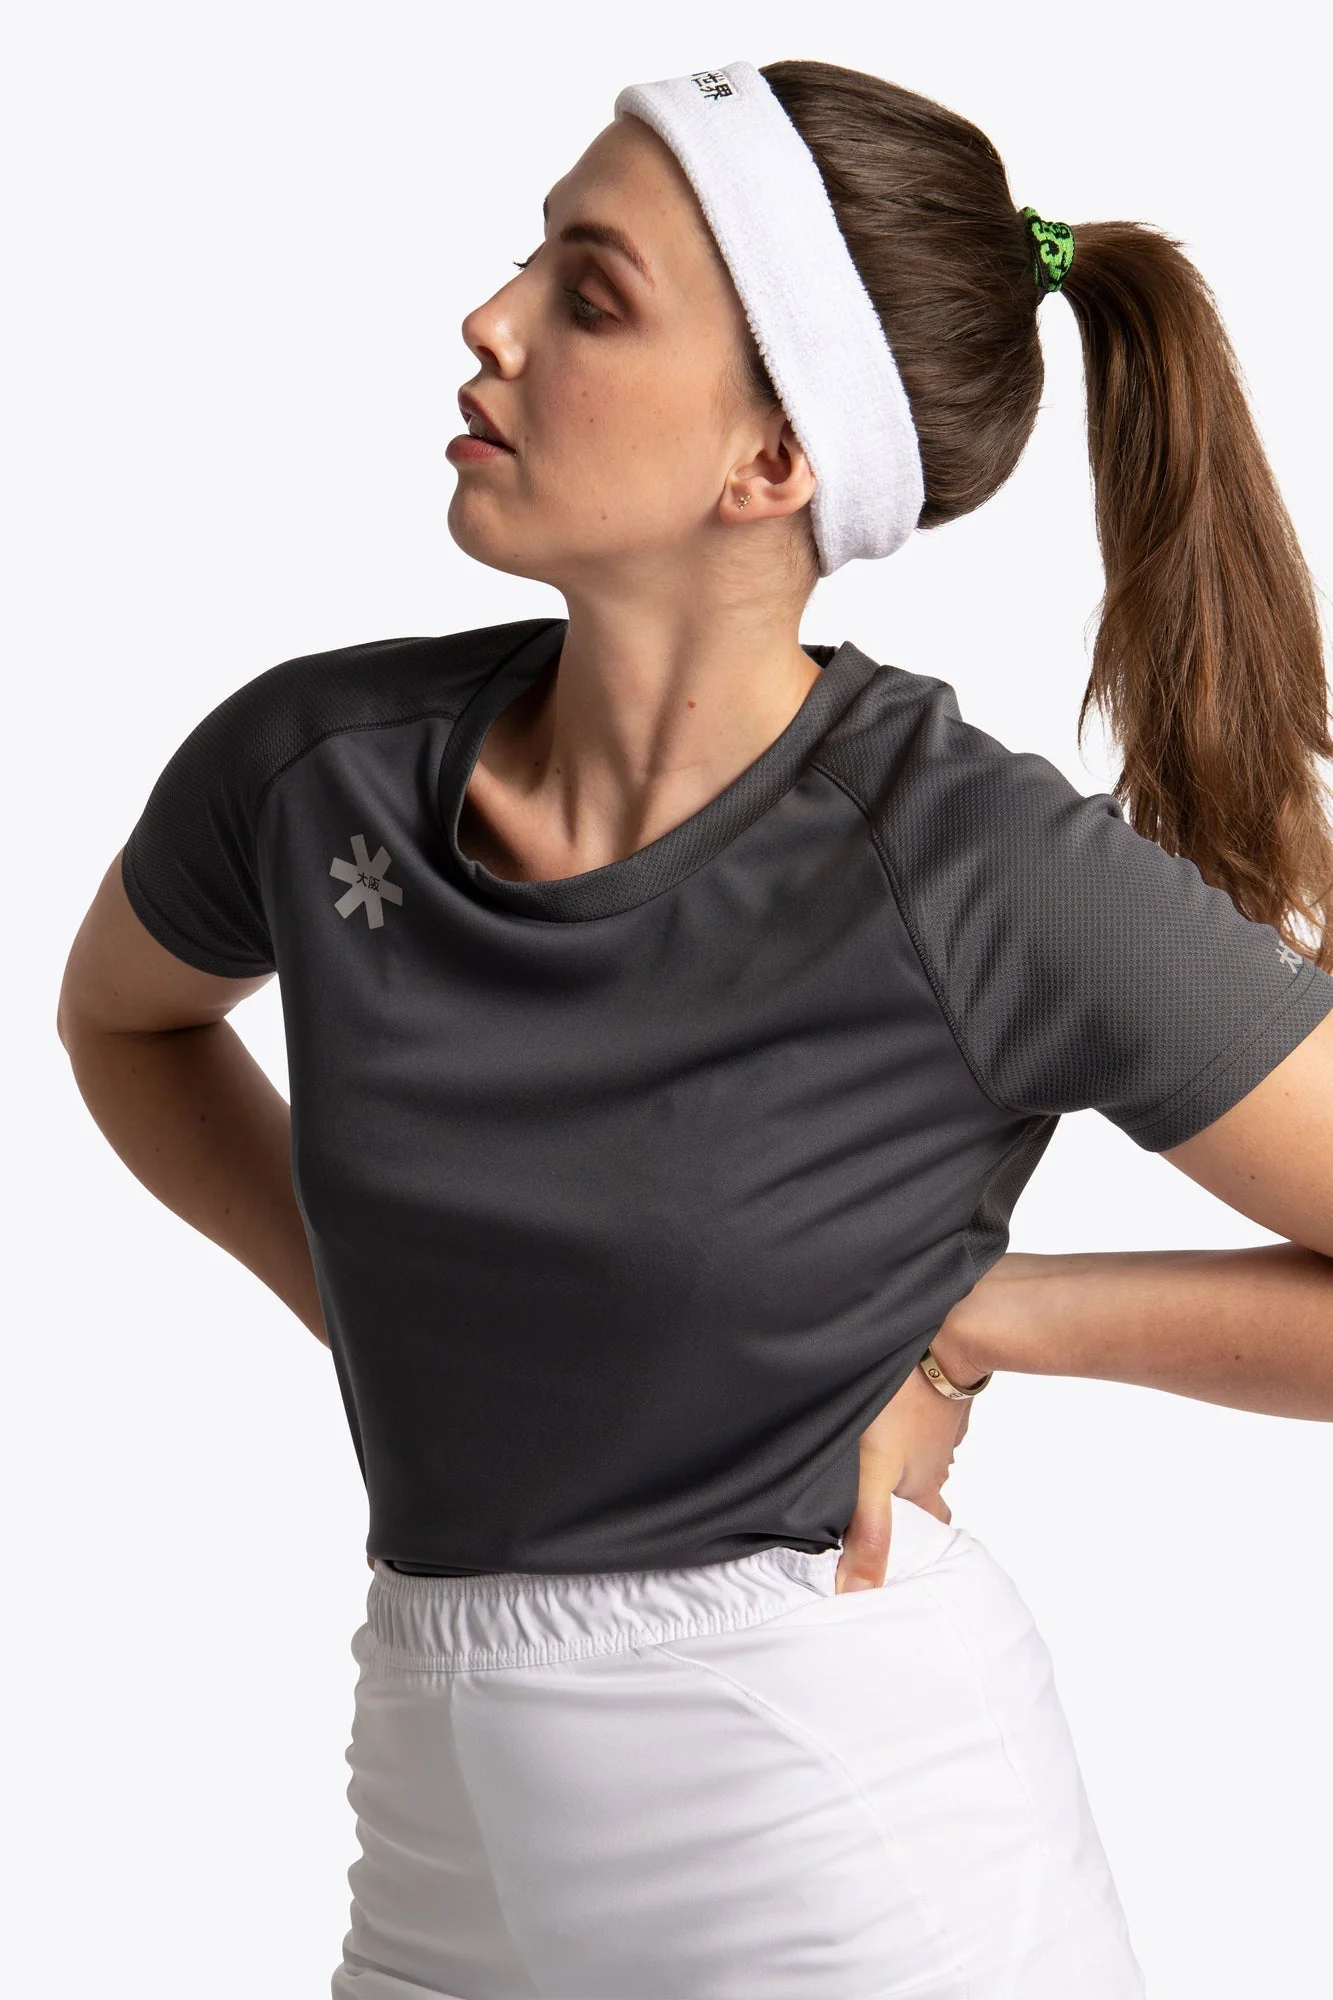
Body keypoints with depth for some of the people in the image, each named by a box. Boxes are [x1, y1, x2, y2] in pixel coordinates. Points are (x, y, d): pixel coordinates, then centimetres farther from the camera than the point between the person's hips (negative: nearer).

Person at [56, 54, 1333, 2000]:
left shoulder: (990, 879, -18)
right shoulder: (320, 764, -5)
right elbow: (124, 1017, 17)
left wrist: (970, 1320, -12)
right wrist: (375, 1317, 6)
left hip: (853, 1839, -4)